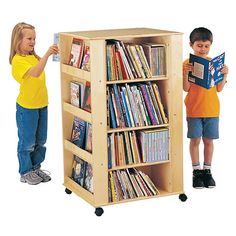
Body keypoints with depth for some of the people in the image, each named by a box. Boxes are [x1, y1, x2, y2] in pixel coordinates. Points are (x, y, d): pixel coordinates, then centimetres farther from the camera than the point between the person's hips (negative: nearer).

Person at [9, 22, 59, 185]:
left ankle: (36, 168, 33)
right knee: (27, 141, 5)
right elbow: (35, 73, -35)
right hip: (27, 107, -8)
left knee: (40, 140, 17)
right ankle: (25, 172, 20)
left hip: (42, 104, 8)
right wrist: (47, 54, -42)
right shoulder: (18, 60, -19)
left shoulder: (35, 57, 7)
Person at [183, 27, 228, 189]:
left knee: (209, 140, 8)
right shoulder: (187, 64, -5)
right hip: (194, 110, -2)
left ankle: (207, 171, 19)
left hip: (212, 109, 2)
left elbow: (219, 89, 3)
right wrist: (186, 73, -24)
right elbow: (186, 88, -10)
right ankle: (197, 171, 14)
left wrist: (224, 75, -12)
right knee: (195, 140, 3)